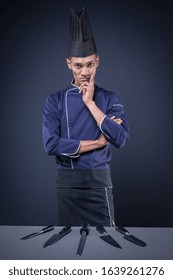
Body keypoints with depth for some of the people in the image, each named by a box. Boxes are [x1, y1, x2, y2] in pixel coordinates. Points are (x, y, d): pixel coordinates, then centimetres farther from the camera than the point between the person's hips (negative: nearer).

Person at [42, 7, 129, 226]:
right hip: (67, 183, 0)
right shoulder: (56, 100, -1)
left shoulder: (109, 98, 1)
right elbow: (51, 145, -14)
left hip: (100, 182, 0)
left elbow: (120, 138, -14)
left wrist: (90, 102, -14)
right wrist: (97, 143, -13)